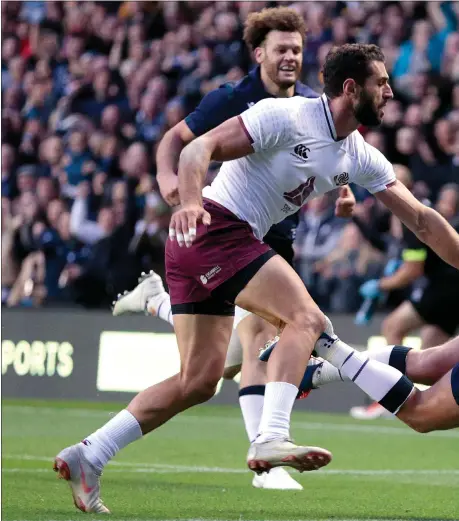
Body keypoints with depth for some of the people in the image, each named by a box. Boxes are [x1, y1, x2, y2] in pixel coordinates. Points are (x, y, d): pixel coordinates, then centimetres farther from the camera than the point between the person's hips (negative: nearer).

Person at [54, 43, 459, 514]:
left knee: (199, 381, 5)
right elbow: (200, 148, -17)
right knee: (306, 318, -21)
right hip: (215, 225, -9)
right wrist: (191, 201, -34)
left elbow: (421, 219, 16)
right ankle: (271, 439, -33)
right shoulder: (286, 116, -11)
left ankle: (86, 457, 5)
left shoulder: (360, 158, 12)